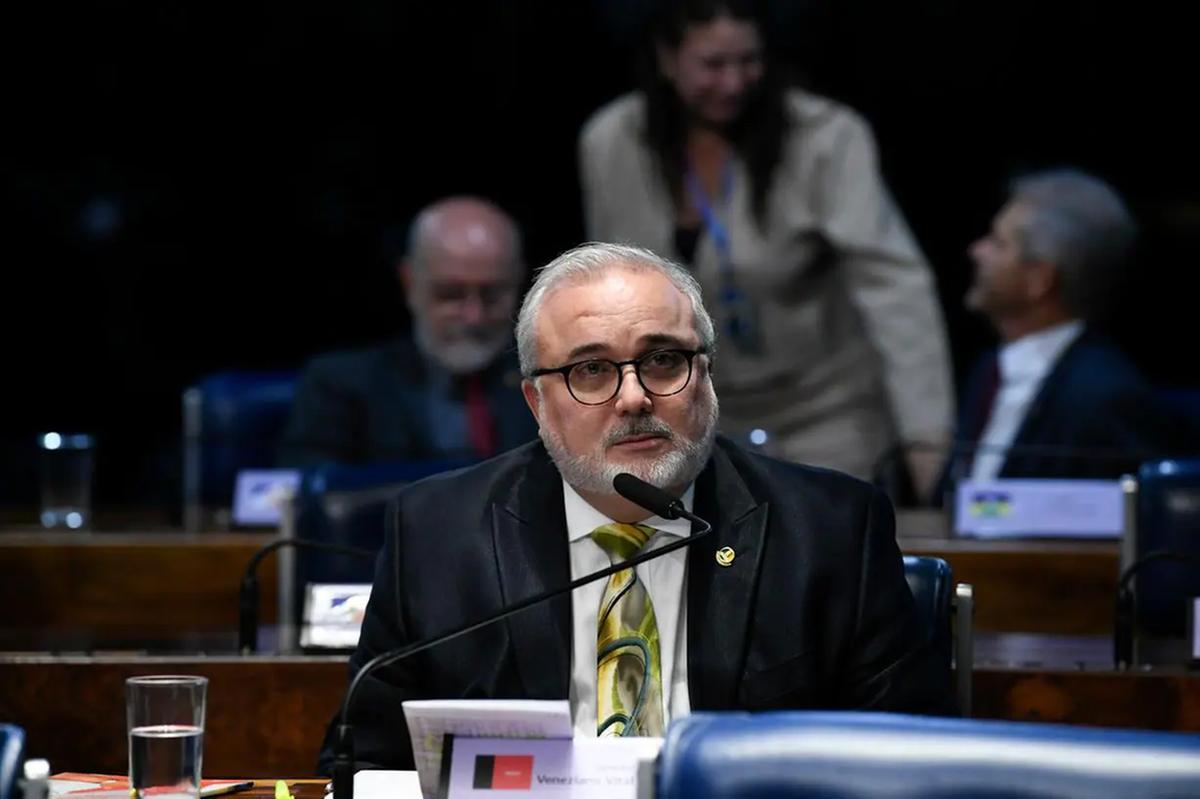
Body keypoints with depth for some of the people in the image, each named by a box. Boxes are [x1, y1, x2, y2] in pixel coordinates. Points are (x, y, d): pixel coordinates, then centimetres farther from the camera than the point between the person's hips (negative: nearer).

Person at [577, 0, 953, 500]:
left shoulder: (828, 139, -20)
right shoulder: (609, 144, -10)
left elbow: (891, 280, -28)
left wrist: (928, 434, -37)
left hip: (827, 418, -3)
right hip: (700, 417, 3)